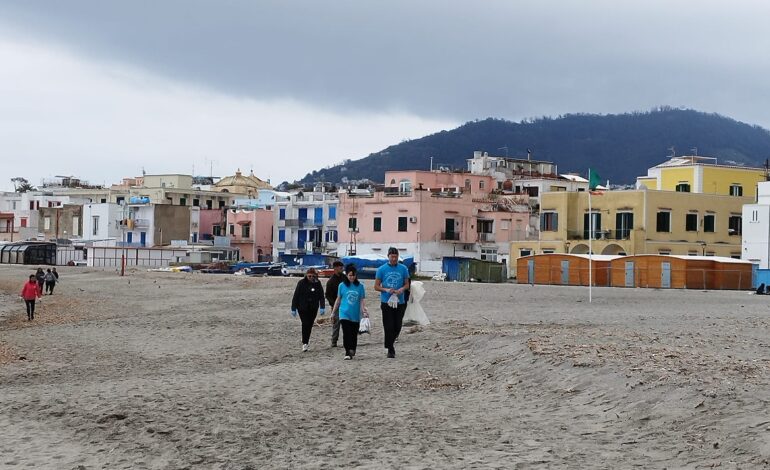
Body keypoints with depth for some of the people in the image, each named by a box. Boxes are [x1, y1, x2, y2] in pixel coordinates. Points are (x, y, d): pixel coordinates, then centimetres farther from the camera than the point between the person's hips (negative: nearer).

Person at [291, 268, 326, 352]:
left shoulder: (318, 283, 0)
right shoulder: (301, 283, -7)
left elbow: (321, 296, 1)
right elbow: (296, 296, -4)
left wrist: (322, 307, -10)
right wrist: (294, 308, -6)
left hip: (313, 308, 3)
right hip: (302, 308, -3)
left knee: (310, 325, 8)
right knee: (305, 324, -12)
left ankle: (306, 340, 27)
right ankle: (305, 343, -8)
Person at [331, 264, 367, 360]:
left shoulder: (360, 286, 3)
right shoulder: (342, 285, 2)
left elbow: (361, 301, 4)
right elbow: (338, 299, 11)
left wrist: (364, 311, -11)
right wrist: (333, 312, 13)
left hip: (356, 315, 2)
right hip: (344, 314, -1)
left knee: (354, 334, 7)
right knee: (346, 333, -14)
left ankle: (352, 351, 22)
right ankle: (348, 353, -14)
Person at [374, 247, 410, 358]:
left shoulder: (403, 269, 6)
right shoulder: (381, 269, 1)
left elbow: (407, 284, 10)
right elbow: (376, 286, 2)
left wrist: (402, 289, -13)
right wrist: (386, 290, -16)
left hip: (400, 302, 2)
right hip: (386, 302, -2)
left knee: (397, 327, 5)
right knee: (389, 327, -5)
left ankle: (390, 343, 31)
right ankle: (390, 349, 3)